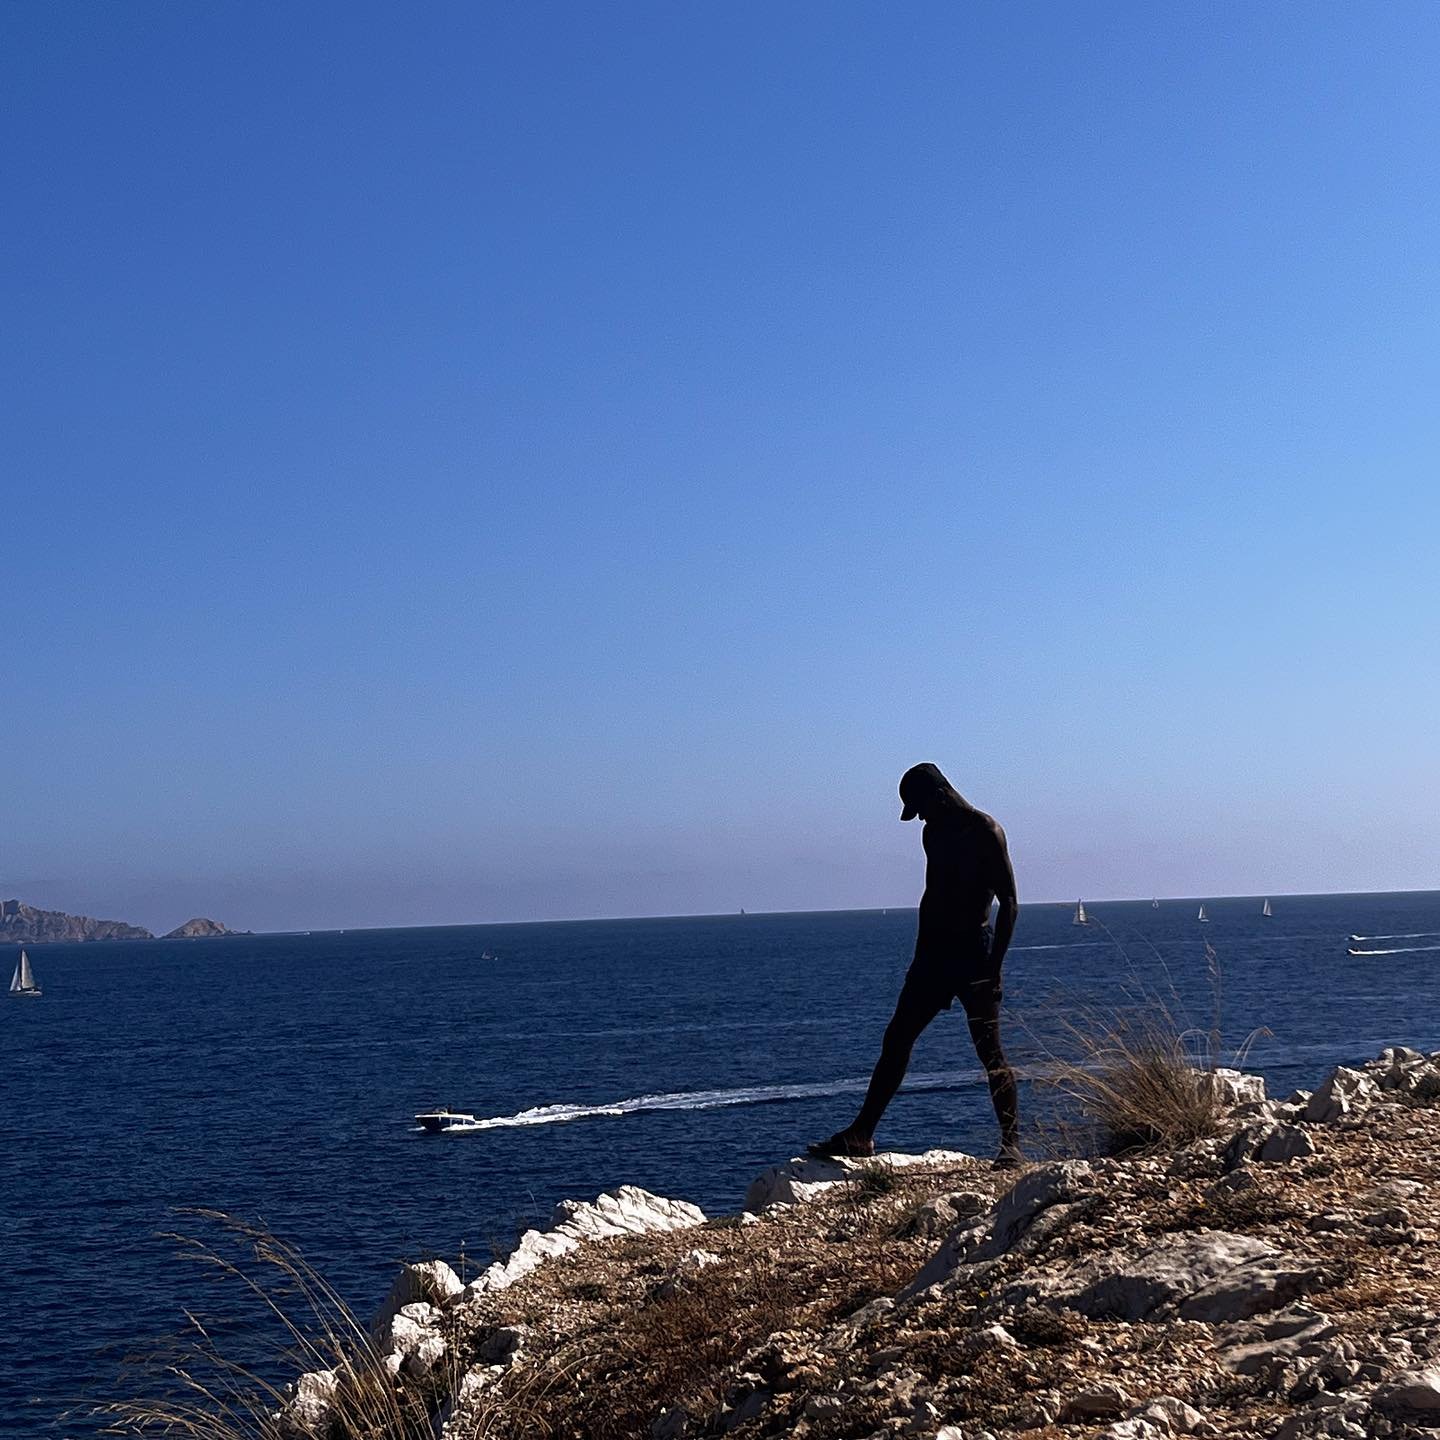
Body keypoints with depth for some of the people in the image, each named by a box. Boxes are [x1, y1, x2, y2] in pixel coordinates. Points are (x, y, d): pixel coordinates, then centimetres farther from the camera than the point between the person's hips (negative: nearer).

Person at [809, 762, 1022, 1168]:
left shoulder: (986, 832, -11)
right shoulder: (933, 833, 12)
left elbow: (1009, 903, -13)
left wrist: (993, 967, -19)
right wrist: (921, 956, 18)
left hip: (972, 952, -7)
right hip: (933, 952, 7)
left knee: (990, 1051, -7)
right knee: (896, 1039, 6)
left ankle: (1011, 1142, 2)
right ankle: (860, 1134, 10)